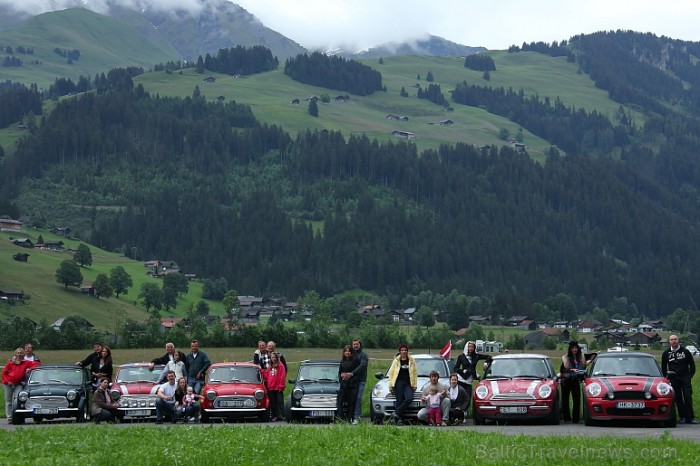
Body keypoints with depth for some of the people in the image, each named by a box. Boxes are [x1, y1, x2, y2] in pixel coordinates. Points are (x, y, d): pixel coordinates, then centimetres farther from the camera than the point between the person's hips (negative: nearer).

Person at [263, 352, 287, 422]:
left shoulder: (281, 366, -4)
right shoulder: (269, 367, 15)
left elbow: (282, 377, -9)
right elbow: (266, 376, 16)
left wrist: (281, 386, -13)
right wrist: (262, 371, 2)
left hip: (278, 388, -6)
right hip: (271, 388, 6)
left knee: (280, 401, -4)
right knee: (273, 403, 8)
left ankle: (281, 416, -5)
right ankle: (274, 416, 13)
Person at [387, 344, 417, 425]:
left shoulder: (411, 360, 11)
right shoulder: (396, 360, 7)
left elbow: (415, 373, 11)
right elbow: (391, 373, 7)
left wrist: (415, 385, 4)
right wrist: (390, 385, 1)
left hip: (408, 383, 1)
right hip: (398, 383, -1)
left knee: (409, 399, -20)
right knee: (399, 401, -5)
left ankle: (396, 413, -14)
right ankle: (399, 419, -1)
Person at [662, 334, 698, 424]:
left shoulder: (685, 351, 1)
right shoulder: (666, 353, 6)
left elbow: (692, 364, 8)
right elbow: (663, 367, 17)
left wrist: (690, 375, 0)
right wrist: (666, 377, 9)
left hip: (685, 377, -2)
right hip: (673, 379, 2)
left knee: (688, 397, -7)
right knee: (678, 399, 1)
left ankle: (690, 417, -5)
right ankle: (682, 417, 6)